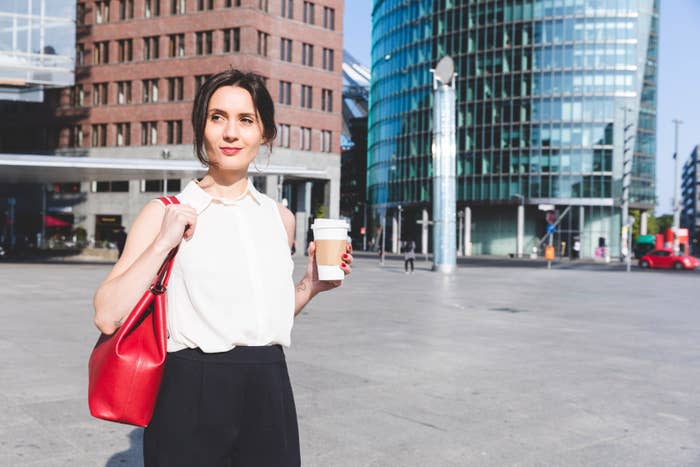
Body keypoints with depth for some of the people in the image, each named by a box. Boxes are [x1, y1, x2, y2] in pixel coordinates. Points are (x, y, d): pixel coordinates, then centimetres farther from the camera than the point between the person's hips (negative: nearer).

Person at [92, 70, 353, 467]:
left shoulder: (281, 218, 7)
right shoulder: (165, 213, -4)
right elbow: (109, 317, -12)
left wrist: (312, 284, 4)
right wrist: (164, 243, -17)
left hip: (269, 395, 4)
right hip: (191, 394, -3)